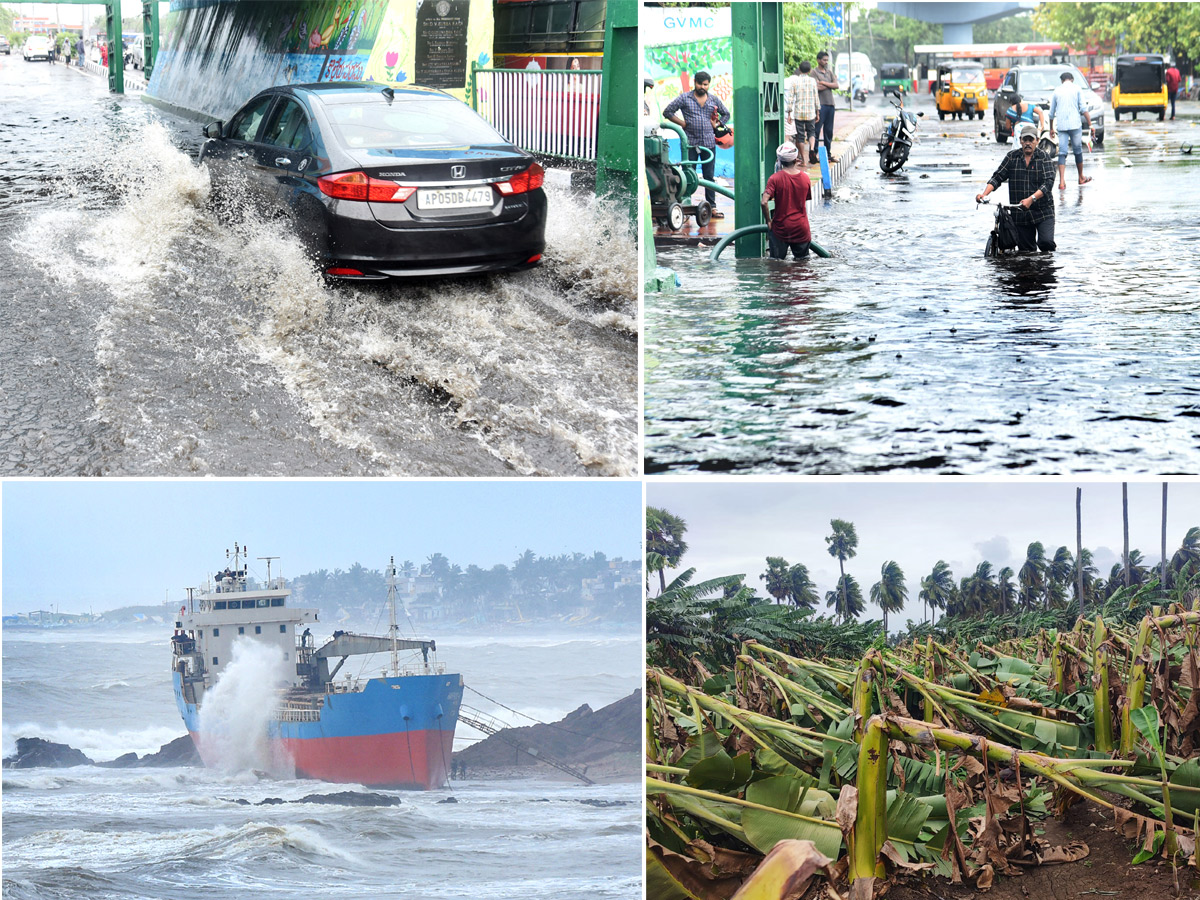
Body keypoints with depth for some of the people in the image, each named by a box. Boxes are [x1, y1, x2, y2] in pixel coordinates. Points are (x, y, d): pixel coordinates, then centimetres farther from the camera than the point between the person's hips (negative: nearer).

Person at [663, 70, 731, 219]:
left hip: (709, 143, 2)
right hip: (690, 142, -2)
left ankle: (712, 207, 7)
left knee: (709, 176, 4)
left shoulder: (714, 100, 11)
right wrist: (682, 123, -2)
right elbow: (667, 112, 2)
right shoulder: (684, 98, 2)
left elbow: (726, 114, 25)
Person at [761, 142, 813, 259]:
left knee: (777, 260, 6)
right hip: (801, 228, 2)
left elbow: (764, 202, -21)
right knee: (802, 259, 14)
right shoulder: (805, 177, -3)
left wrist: (768, 221, -9)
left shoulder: (775, 178, -13)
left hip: (781, 228, -2)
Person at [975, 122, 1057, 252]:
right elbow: (998, 177, 5)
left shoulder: (1044, 158, -1)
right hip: (1020, 214, 2)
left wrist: (1031, 199, -28)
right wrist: (984, 193, -13)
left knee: (1046, 242, -18)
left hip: (1043, 212, -2)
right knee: (1026, 250, 4)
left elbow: (1048, 183, -13)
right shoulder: (1012, 157, 7)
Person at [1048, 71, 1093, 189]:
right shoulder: (1076, 89, 2)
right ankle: (1081, 177, 26)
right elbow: (1083, 109, -4)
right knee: (1078, 151, 12)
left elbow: (1052, 113, 13)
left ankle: (1062, 181, -14)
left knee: (1062, 153, -2)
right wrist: (1090, 124, -2)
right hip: (1075, 124, -1)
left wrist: (1051, 128, 24)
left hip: (1061, 126, 2)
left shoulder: (1057, 91, 9)